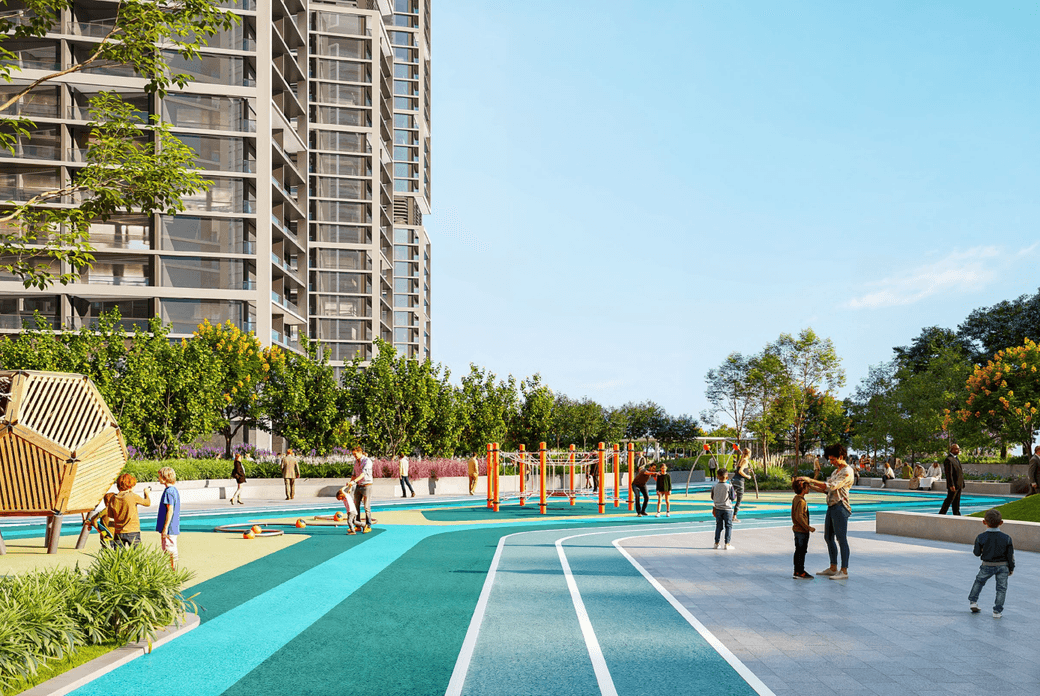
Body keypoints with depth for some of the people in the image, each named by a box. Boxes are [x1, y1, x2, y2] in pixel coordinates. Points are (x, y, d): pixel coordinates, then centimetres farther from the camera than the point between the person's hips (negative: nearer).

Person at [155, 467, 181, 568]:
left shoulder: (169, 491, -16)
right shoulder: (174, 490, 14)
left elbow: (170, 510, -21)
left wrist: (165, 528, -20)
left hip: (169, 529, -10)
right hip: (174, 528, 10)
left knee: (171, 551, -4)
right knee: (168, 552, 15)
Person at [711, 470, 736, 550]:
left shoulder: (714, 486, -1)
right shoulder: (729, 486, -13)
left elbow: (712, 498, 7)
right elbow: (732, 498, -7)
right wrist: (735, 494, 13)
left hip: (718, 509, 4)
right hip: (727, 509, -4)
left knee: (719, 526, 14)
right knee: (728, 526, 5)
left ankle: (716, 543, 18)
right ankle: (727, 544, 1)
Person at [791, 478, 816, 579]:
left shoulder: (796, 499, 11)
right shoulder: (801, 501, -20)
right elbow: (799, 516, -26)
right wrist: (808, 528, -21)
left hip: (797, 529, 10)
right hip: (802, 530, -10)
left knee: (798, 551, 14)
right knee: (801, 551, -3)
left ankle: (797, 571, 19)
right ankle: (800, 572, 2)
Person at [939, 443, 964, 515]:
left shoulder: (956, 458, 16)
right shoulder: (948, 459, -16)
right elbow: (949, 474, -21)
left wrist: (962, 483, 18)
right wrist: (951, 485, -24)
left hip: (959, 485, 10)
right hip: (953, 485, -10)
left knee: (956, 502, 13)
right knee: (949, 500, -6)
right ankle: (941, 515, 0)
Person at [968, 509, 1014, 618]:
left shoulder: (981, 538, -12)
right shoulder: (1006, 538, -10)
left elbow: (977, 553, -4)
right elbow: (1010, 555, -3)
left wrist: (974, 550, 20)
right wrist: (1011, 568, 10)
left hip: (987, 566, 0)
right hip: (1003, 566, 0)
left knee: (979, 581, 24)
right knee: (1001, 588, 10)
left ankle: (973, 601, 23)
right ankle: (997, 611, 9)